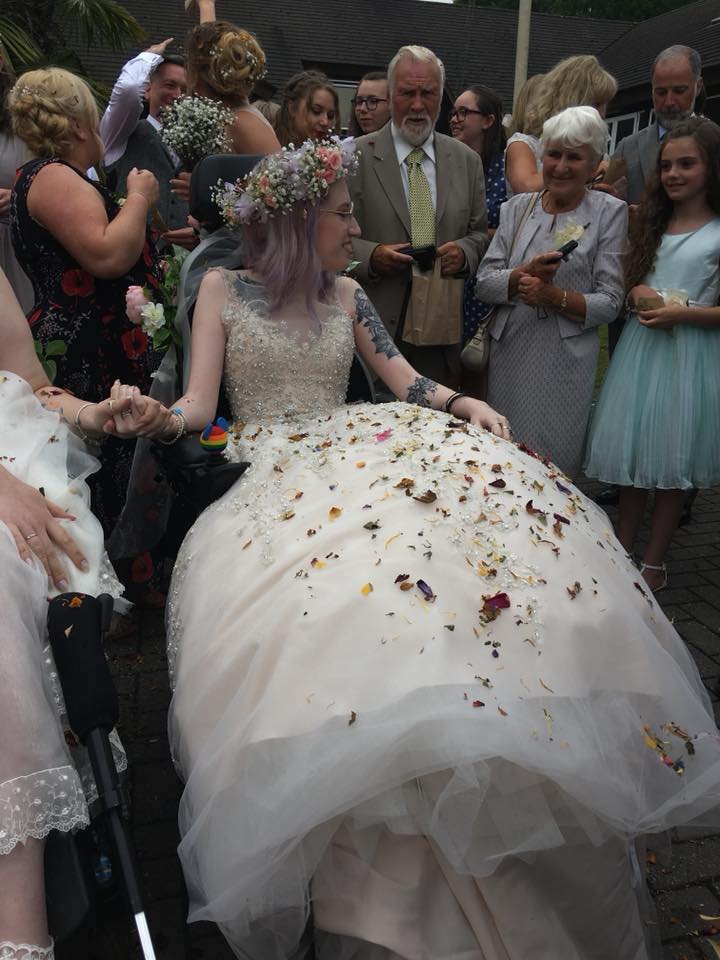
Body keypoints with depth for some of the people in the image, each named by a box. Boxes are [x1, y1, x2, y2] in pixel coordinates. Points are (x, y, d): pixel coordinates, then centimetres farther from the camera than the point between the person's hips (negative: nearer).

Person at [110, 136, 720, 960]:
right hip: (273, 472, -3)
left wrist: (465, 405, -5)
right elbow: (199, 404, 4)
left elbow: (405, 379, 15)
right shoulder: (223, 288, 10)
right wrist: (155, 417, -19)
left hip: (350, 453, 4)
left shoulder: (346, 295, 20)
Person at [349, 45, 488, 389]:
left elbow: (480, 232, 16)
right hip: (375, 326, -3)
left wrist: (464, 252, -6)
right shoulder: (356, 157, 0)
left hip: (443, 330, 3)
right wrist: (370, 255, -18)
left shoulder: (466, 160, 12)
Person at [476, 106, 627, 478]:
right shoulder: (517, 207, 7)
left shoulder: (609, 212, -1)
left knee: (554, 470, 3)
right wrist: (524, 274, -17)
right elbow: (483, 282, 1)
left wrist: (554, 296, -19)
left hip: (565, 362, -2)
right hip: (509, 354, 3)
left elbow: (609, 303, -5)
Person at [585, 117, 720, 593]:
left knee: (673, 462, 4)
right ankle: (622, 551, 20)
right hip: (640, 346, 5)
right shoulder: (651, 223, 12)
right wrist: (637, 296, -2)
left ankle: (654, 562, 18)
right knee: (634, 452, 8)